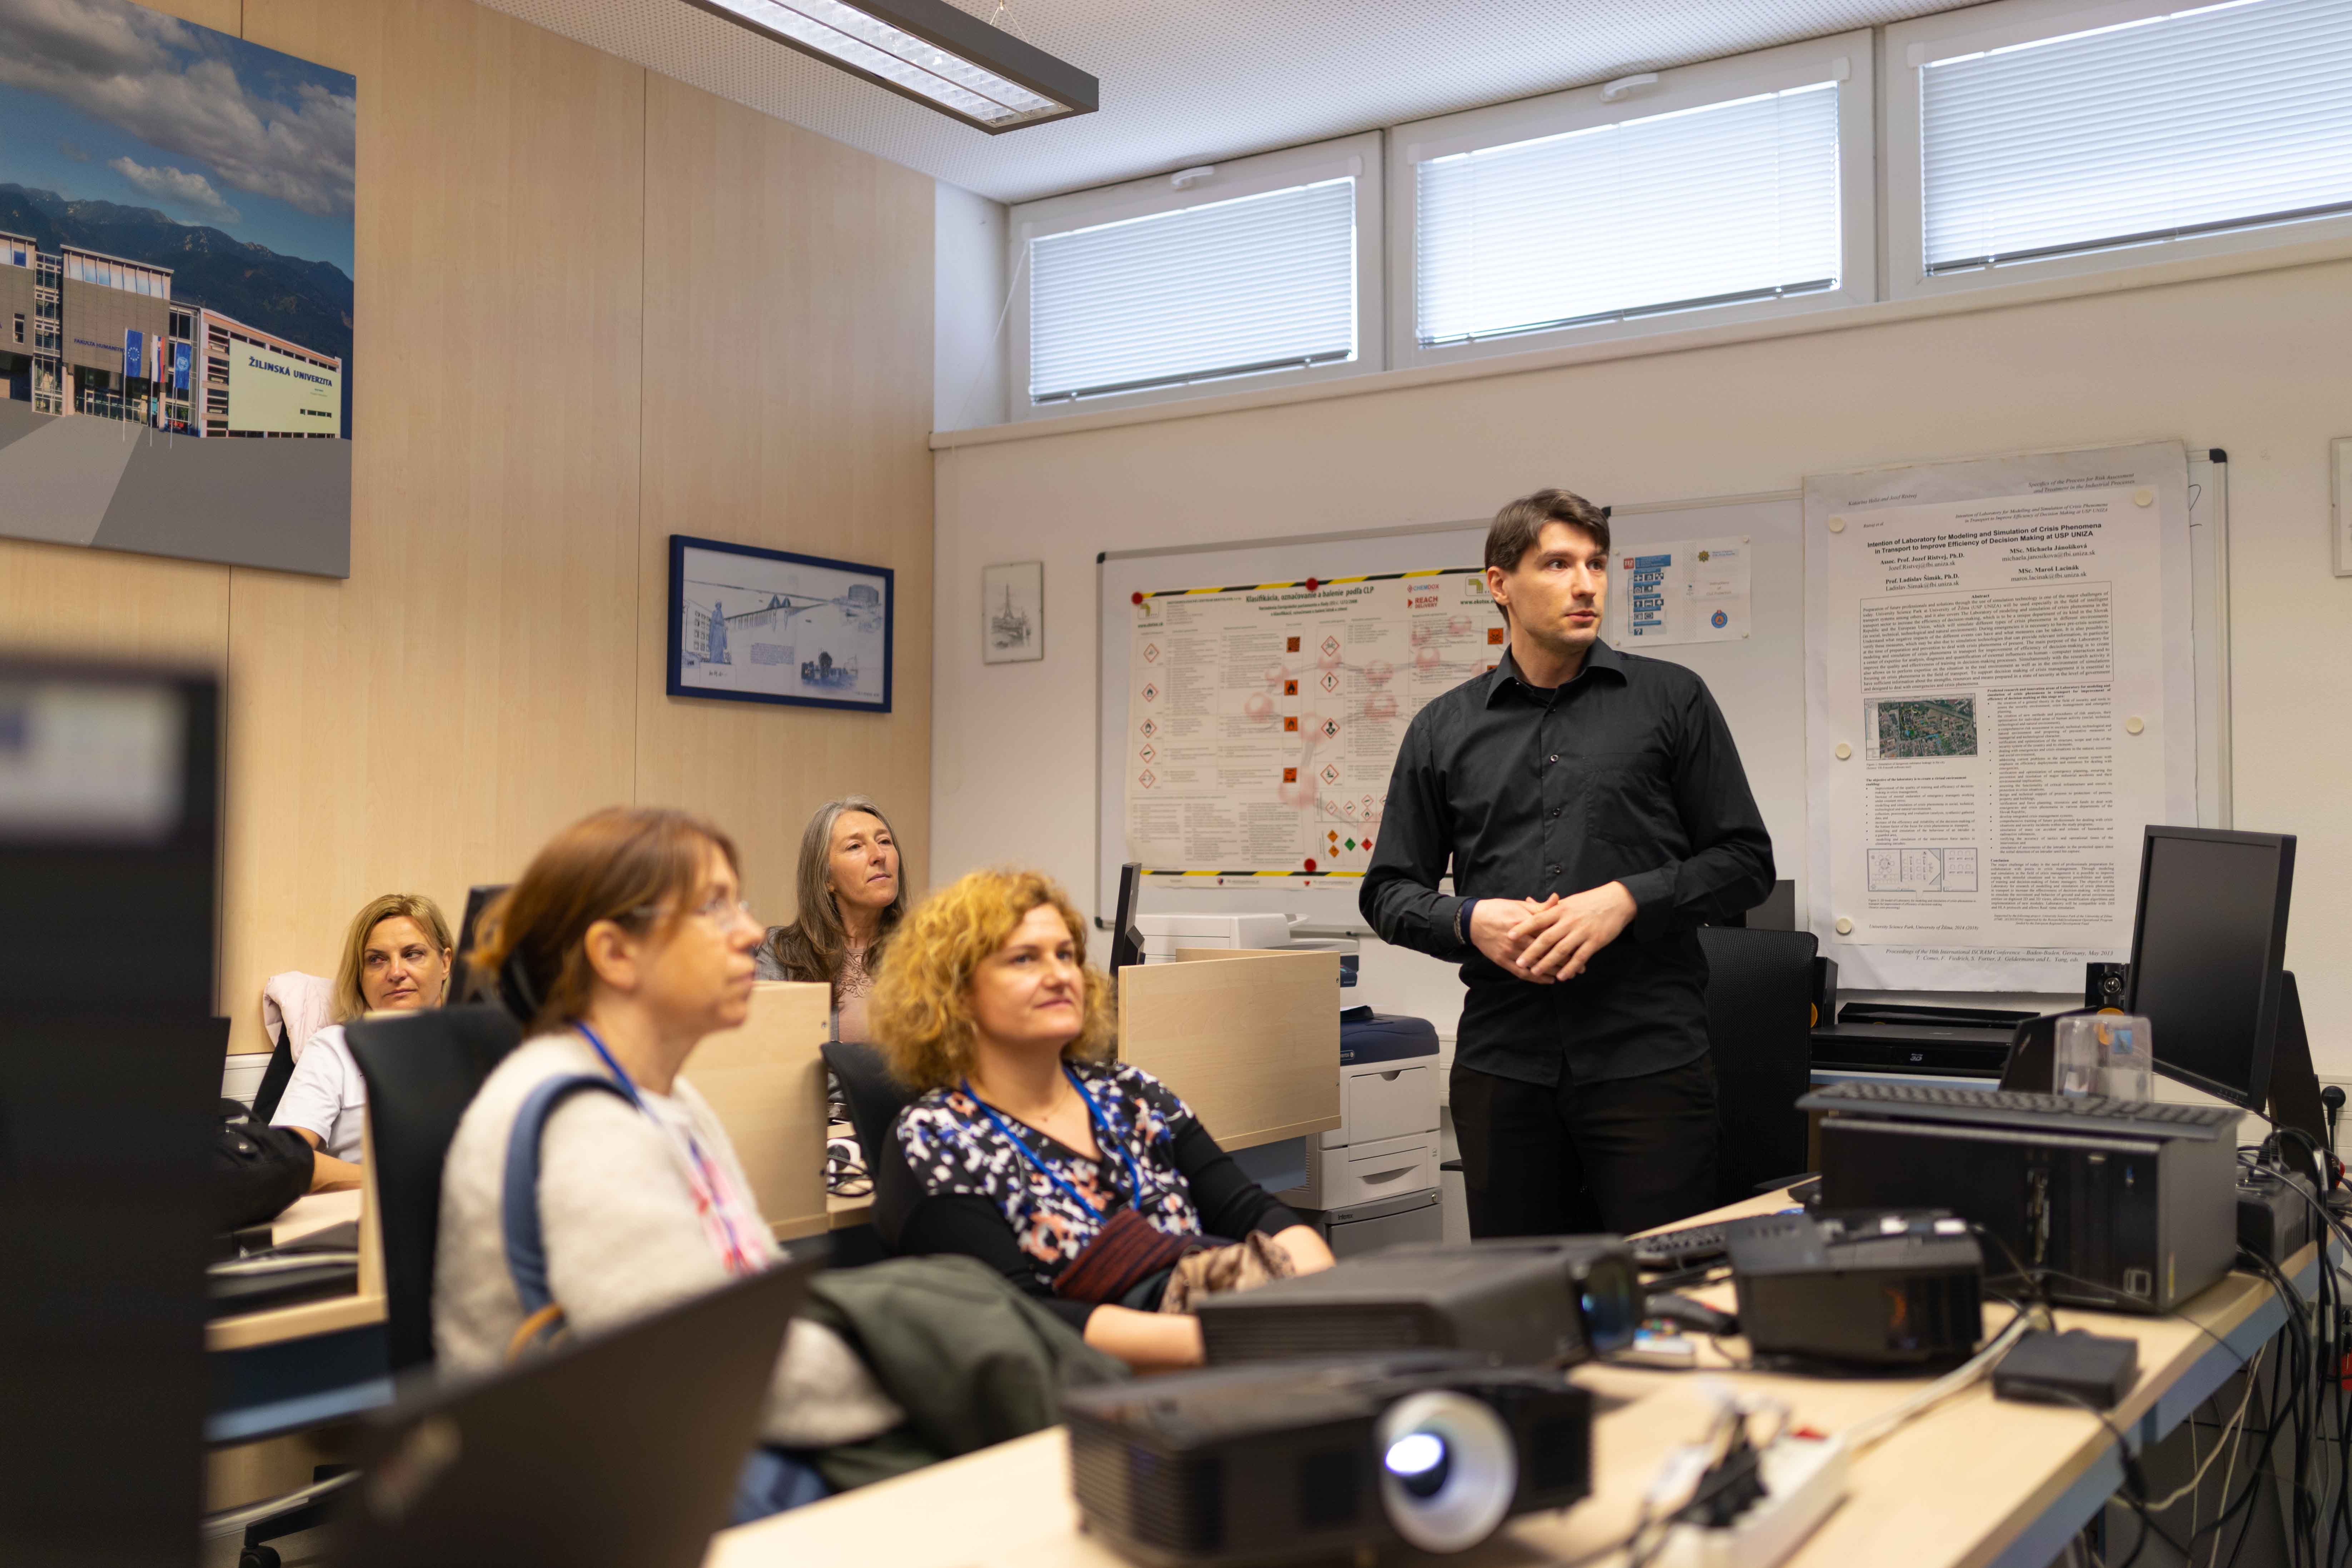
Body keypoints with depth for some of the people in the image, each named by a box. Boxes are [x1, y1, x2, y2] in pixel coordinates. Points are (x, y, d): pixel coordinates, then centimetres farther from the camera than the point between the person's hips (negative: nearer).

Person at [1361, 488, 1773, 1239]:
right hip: (1502, 1058, 2)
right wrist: (1471, 921, -8)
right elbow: (1389, 892, 12)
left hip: (1647, 1055, -2)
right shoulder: (1444, 729, 10)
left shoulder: (1671, 700, 6)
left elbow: (1746, 861, 4)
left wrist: (1627, 900, -12)